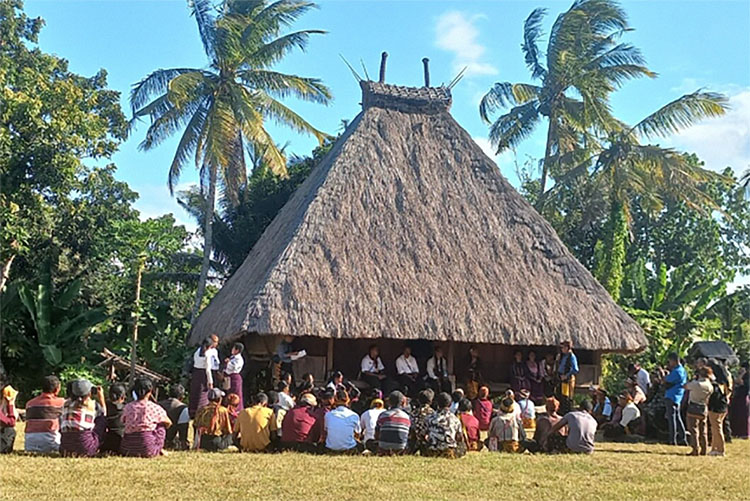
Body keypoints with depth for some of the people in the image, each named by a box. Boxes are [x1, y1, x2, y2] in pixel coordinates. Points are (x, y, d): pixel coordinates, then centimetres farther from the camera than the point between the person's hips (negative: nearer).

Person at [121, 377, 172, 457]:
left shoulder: (127, 407, 3)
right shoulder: (155, 408, -3)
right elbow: (168, 423, 12)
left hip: (127, 450, 4)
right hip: (148, 450, -4)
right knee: (161, 425, 19)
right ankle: (160, 449, 24)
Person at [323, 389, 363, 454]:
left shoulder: (328, 415, 2)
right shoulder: (354, 415, -2)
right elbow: (357, 435, 10)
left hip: (331, 448, 0)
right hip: (348, 449, 0)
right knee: (361, 446, 31)